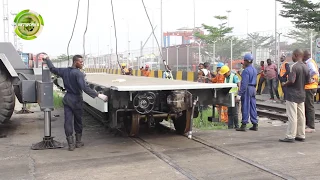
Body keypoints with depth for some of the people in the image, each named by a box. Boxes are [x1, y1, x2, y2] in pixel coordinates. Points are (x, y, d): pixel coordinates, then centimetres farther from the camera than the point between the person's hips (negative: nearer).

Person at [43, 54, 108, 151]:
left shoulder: (64, 71, 2)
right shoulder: (78, 73, -19)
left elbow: (53, 69, 17)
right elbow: (85, 87, -29)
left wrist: (47, 59, 34)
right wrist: (98, 95, -31)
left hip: (67, 98, 5)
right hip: (76, 99, -5)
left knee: (68, 121, 3)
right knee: (78, 121, 12)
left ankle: (71, 144, 4)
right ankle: (78, 142, 23)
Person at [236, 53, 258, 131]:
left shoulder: (246, 70, -15)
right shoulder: (254, 69, 13)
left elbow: (244, 83, -20)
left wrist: (239, 94, -21)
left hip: (247, 89, -8)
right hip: (253, 88, 8)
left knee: (245, 107, -4)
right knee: (253, 107, 11)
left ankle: (244, 125, -1)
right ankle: (255, 125, 14)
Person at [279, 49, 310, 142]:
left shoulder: (294, 66, -17)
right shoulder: (306, 67, 7)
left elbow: (291, 81, -24)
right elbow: (308, 81, 10)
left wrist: (284, 84, -6)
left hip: (292, 95, -8)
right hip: (302, 94, 8)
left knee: (292, 116, -4)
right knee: (301, 116, 11)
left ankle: (290, 136, -1)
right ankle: (301, 135, 18)